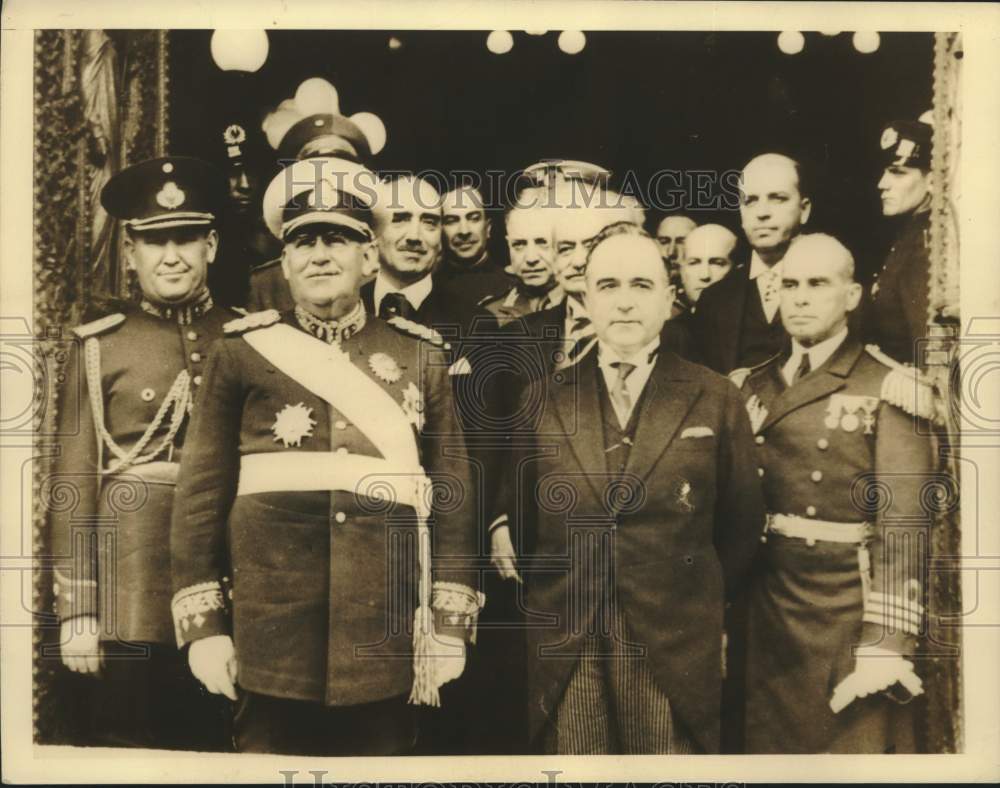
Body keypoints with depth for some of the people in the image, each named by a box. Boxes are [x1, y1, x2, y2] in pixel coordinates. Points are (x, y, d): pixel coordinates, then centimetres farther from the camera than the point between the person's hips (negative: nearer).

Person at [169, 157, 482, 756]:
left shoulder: (421, 357, 5)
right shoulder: (243, 352, 4)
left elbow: (453, 494, 3)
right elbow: (203, 491, 4)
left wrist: (449, 625, -1)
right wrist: (203, 622, 0)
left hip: (387, 635, 1)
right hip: (268, 630, 0)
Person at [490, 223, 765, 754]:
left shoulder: (715, 399, -1)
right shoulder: (541, 399, 2)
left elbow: (741, 524, 8)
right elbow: (516, 509, 12)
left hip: (676, 655, 0)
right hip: (564, 655, 1)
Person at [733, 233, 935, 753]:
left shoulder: (888, 391, -8)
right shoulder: (750, 387, 8)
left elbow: (903, 529, -13)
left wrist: (887, 643, -17)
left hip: (847, 620, -4)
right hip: (761, 618, 5)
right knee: (764, 744, 16)